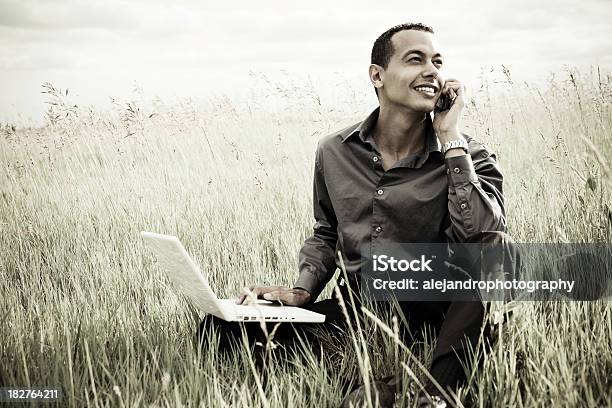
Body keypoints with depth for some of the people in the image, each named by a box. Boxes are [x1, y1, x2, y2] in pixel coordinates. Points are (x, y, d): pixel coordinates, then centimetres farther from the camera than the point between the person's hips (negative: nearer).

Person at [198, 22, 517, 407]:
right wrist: (301, 291, 3)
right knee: (219, 327, -14)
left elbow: (482, 232, -25)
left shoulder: (469, 156, -4)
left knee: (497, 246, -32)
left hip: (434, 310, -2)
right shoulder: (335, 152, 5)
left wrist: (450, 139, -20)